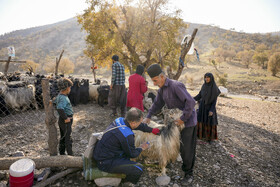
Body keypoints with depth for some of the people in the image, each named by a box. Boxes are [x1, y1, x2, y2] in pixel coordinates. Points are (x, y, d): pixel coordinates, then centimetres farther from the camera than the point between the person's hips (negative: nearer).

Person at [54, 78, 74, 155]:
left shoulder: (59, 95, 5)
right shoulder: (63, 98, -25)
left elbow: (55, 102, 25)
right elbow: (59, 108, -40)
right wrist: (65, 118, -28)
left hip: (61, 120, 9)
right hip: (66, 121, -9)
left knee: (63, 138, 19)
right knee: (68, 139, 2)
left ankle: (62, 153, 31)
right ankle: (70, 155, 14)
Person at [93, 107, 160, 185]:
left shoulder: (120, 120, -7)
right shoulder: (127, 136, -30)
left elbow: (140, 126, 11)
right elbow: (132, 154, -11)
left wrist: (151, 130, 21)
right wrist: (141, 148, 8)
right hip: (106, 163, -9)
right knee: (139, 168, -13)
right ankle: (125, 182, 15)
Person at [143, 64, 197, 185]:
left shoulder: (176, 86, -26)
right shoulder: (162, 89, 3)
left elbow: (190, 102, -30)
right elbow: (157, 104, 14)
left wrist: (183, 118, -26)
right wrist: (148, 117, 8)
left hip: (188, 121, -8)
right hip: (176, 121, 8)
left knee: (187, 148, 1)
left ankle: (188, 174, 20)